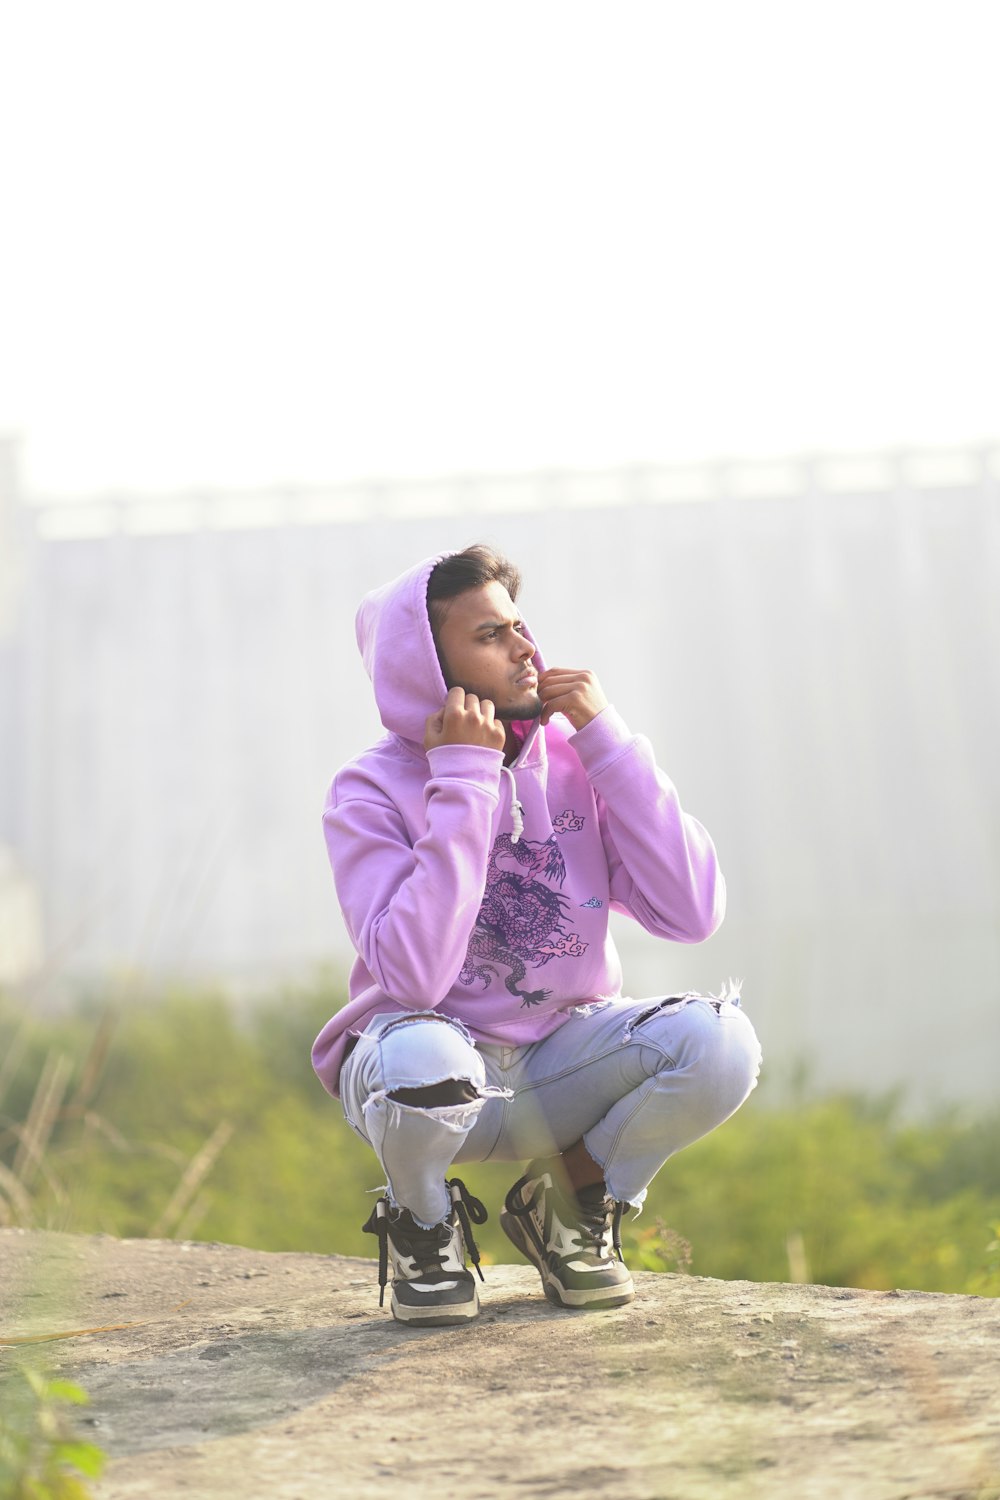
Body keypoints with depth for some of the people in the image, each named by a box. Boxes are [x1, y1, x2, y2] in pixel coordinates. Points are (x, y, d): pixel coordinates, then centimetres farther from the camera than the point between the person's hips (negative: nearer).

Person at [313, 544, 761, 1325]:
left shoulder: (573, 758, -5)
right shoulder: (372, 791, -14)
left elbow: (693, 912, -16)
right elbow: (415, 975, -30)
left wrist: (606, 737, -17)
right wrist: (464, 779, -27)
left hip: (562, 1056, 3)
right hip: (438, 1055, -3)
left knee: (720, 1040, -25)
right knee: (420, 1057, -39)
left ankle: (569, 1205, 4)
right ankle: (425, 1226, -3)